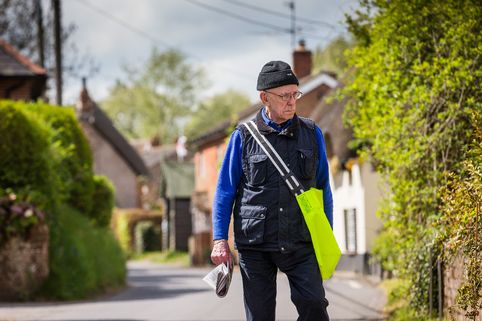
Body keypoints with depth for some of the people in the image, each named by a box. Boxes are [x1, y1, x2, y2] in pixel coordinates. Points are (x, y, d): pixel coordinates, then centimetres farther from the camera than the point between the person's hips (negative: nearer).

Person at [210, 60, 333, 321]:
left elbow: (324, 188, 14)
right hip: (255, 244, -1)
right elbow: (225, 191, 4)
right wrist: (220, 240, -4)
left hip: (300, 243, 1)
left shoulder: (311, 134, 7)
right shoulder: (244, 136, 1)